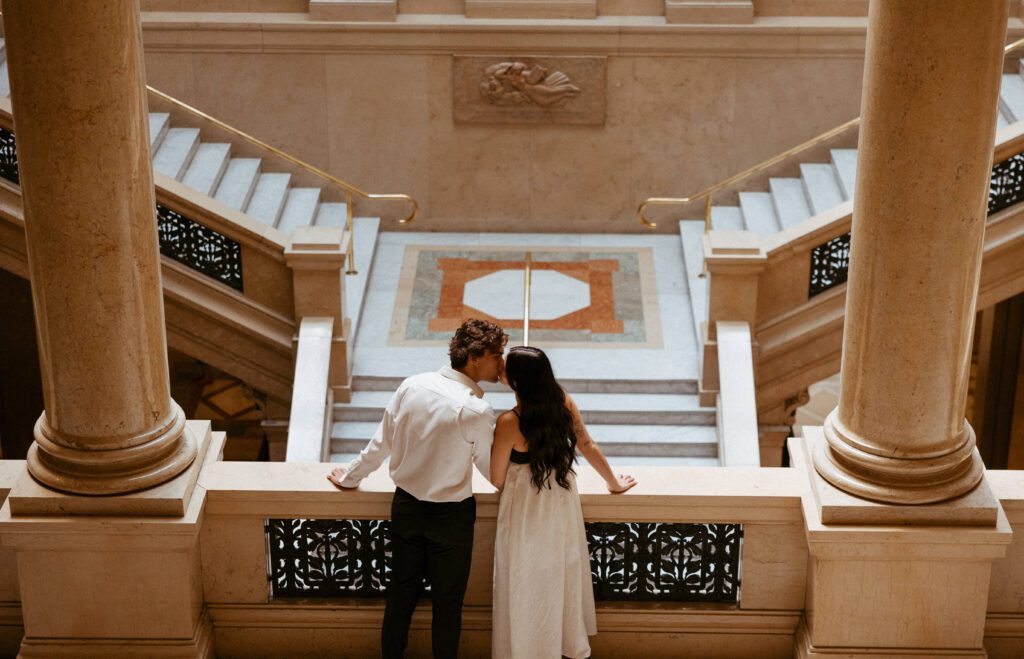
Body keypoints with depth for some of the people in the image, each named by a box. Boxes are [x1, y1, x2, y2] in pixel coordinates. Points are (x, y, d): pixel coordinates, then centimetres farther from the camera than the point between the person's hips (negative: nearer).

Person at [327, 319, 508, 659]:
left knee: (401, 592, 20)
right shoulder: (476, 412, -23)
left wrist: (350, 477, 16)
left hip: (406, 506, 5)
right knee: (447, 601, 12)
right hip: (451, 516, -5)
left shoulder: (412, 386, -9)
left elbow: (381, 442, 1)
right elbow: (496, 473, -11)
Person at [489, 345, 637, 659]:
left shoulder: (509, 423, -28)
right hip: (563, 507, 5)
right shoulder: (564, 402, -15)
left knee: (528, 587, 13)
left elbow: (497, 480, -16)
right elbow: (587, 445, -2)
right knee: (562, 578, 24)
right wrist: (614, 482, 12)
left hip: (527, 517, -5)